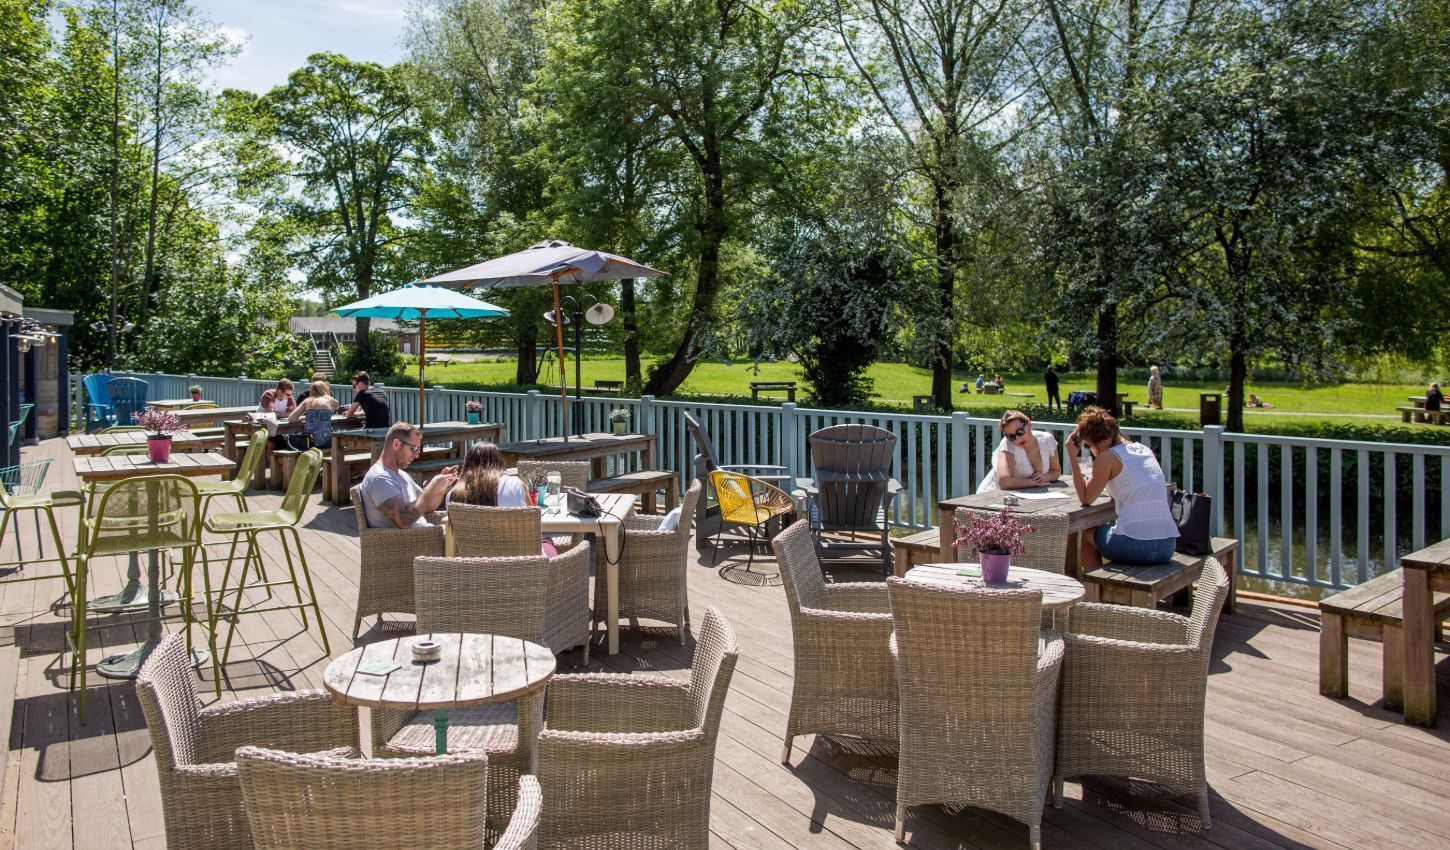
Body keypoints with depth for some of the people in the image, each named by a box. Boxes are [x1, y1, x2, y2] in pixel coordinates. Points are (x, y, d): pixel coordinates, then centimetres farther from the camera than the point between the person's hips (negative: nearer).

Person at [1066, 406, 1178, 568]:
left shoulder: (1108, 457, -6)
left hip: (1135, 546, -7)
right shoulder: (1145, 451, 14)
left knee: (1085, 535, 24)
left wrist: (1072, 457, 1)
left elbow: (1085, 498, 0)